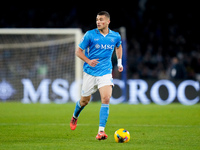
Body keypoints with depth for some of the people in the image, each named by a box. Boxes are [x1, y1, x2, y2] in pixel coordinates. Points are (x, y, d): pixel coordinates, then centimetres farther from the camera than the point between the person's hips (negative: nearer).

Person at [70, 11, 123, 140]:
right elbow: (78, 51, -3)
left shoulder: (115, 36, 2)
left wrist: (119, 62, 16)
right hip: (90, 72, -1)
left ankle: (101, 131, -19)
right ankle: (75, 117, 46)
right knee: (85, 100, 11)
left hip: (105, 73, 1)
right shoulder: (90, 35, -8)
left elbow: (118, 47, 26)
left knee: (106, 98, -19)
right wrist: (88, 61, -19)